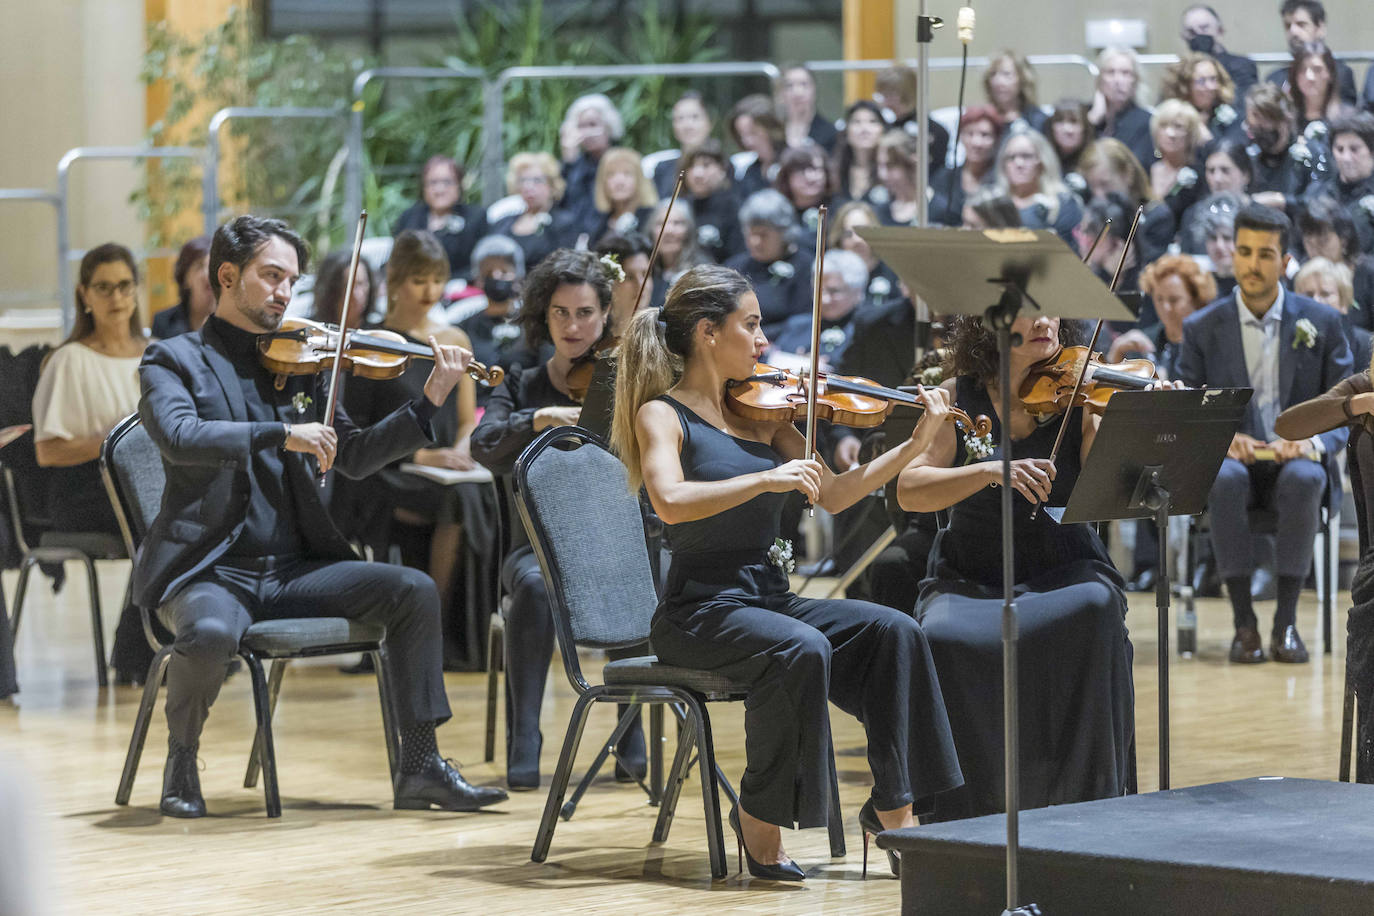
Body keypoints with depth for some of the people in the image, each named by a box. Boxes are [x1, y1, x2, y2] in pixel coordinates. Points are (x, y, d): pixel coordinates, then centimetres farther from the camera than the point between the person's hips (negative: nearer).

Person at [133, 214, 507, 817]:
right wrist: (282, 434, -31)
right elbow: (180, 438, -21)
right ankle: (181, 760, -6)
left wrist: (429, 404, -3)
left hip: (292, 568, 5)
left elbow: (353, 458, 10)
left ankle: (420, 767, -8)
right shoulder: (174, 361, 0)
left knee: (415, 591, -14)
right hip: (209, 571, -5)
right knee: (210, 633, -37)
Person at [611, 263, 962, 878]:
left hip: (769, 598, 7)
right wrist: (768, 479, -32)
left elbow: (834, 496, 10)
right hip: (701, 611, -7)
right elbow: (671, 501, -25)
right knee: (799, 649, -33)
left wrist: (916, 444, 3)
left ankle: (893, 809, -11)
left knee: (893, 631, -14)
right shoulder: (663, 416, -6)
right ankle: (760, 818, -16)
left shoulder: (761, 415, 13)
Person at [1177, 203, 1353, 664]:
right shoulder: (1201, 328, 6)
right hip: (1233, 459, 0)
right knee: (1225, 478, -37)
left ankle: (1286, 622, -29)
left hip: (1296, 460, 0)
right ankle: (1243, 622, -29)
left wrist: (1313, 442, -18)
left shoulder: (1321, 323, 6)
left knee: (1303, 478, -37)